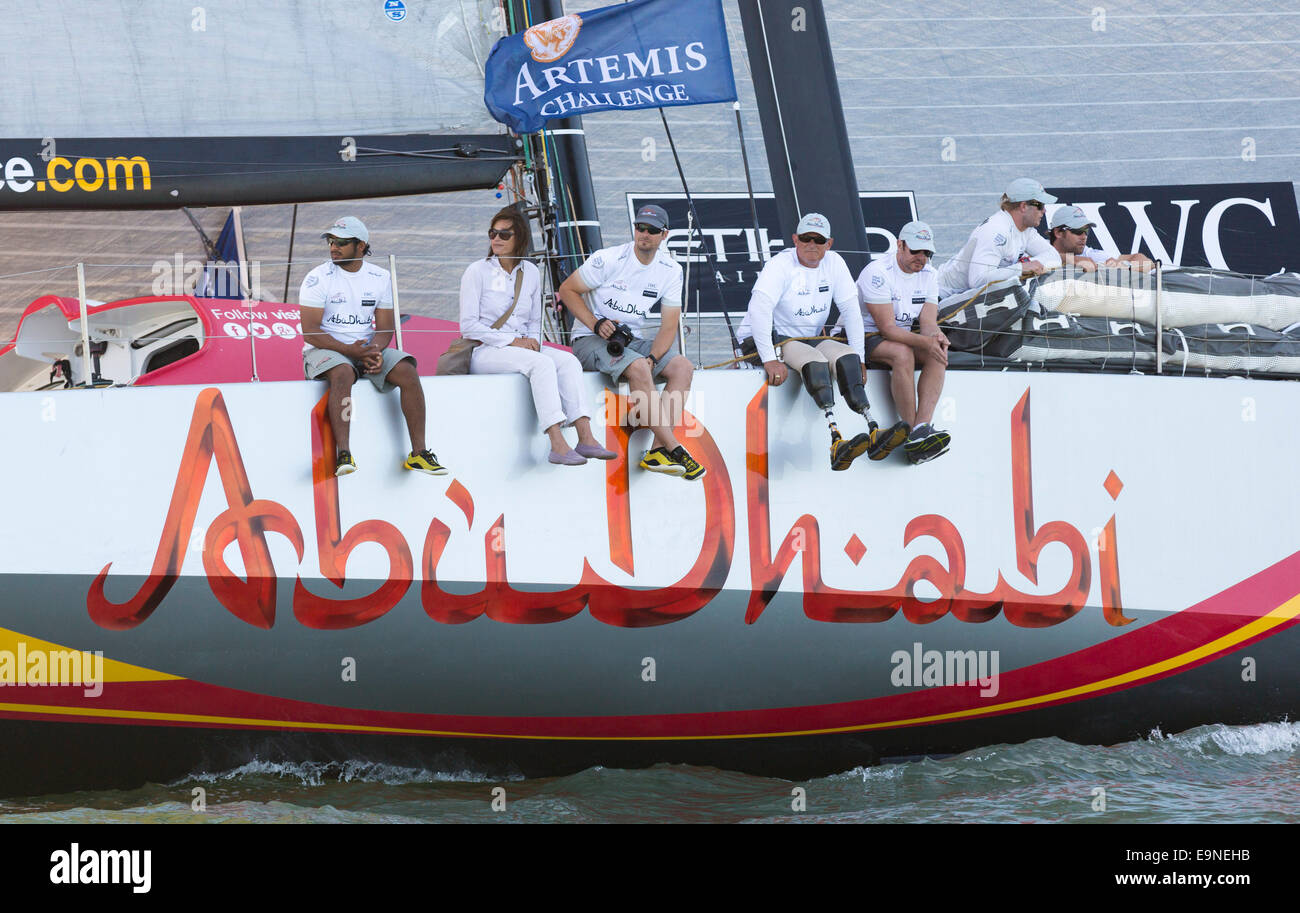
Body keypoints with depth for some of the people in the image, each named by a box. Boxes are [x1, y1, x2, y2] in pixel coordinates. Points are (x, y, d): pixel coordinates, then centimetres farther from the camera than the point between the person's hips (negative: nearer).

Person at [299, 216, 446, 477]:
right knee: (343, 373, -37)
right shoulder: (318, 278, -5)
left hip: (368, 348, 4)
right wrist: (350, 350, -21)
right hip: (325, 349, -4)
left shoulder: (380, 278, 7)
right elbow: (309, 331, -12)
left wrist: (374, 351, -17)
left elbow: (385, 327, 6)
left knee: (407, 372, -20)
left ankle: (418, 453, -18)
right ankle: (343, 454, -42)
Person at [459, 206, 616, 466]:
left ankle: (585, 437, -33)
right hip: (484, 352, -5)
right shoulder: (477, 272, -2)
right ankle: (557, 445, -42)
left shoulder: (530, 273, 13)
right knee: (541, 363, -32)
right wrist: (512, 341, -14)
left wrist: (533, 341, -4)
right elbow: (468, 325, -7)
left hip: (522, 346, 5)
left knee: (568, 361, -22)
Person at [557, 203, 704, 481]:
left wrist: (652, 358, -19)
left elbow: (669, 326, 0)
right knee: (638, 369, -34)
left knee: (683, 367, -18)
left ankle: (657, 452, -27)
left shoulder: (670, 270, 2)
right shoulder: (609, 260, -12)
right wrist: (596, 325, -19)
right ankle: (674, 448, -32)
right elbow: (567, 289, -6)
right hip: (590, 341, -6)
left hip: (631, 341, 6)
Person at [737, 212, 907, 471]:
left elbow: (851, 310, 3)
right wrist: (769, 359, -37)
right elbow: (758, 309, -29)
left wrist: (858, 358, -7)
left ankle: (874, 434, -34)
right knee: (814, 360, -32)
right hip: (761, 341, -6)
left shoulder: (834, 263, 3)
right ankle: (836, 443, -49)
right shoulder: (780, 266, -16)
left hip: (808, 339, 6)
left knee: (847, 356, -21)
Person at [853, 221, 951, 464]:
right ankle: (912, 433, -34)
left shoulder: (929, 275, 4)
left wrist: (937, 336, -29)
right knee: (903, 354, -36)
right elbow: (887, 328, -24)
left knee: (937, 355, -22)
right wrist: (924, 341, -36)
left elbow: (928, 322, -3)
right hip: (866, 335, -7)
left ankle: (921, 428, -36)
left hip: (904, 337, 7)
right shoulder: (878, 273, -19)